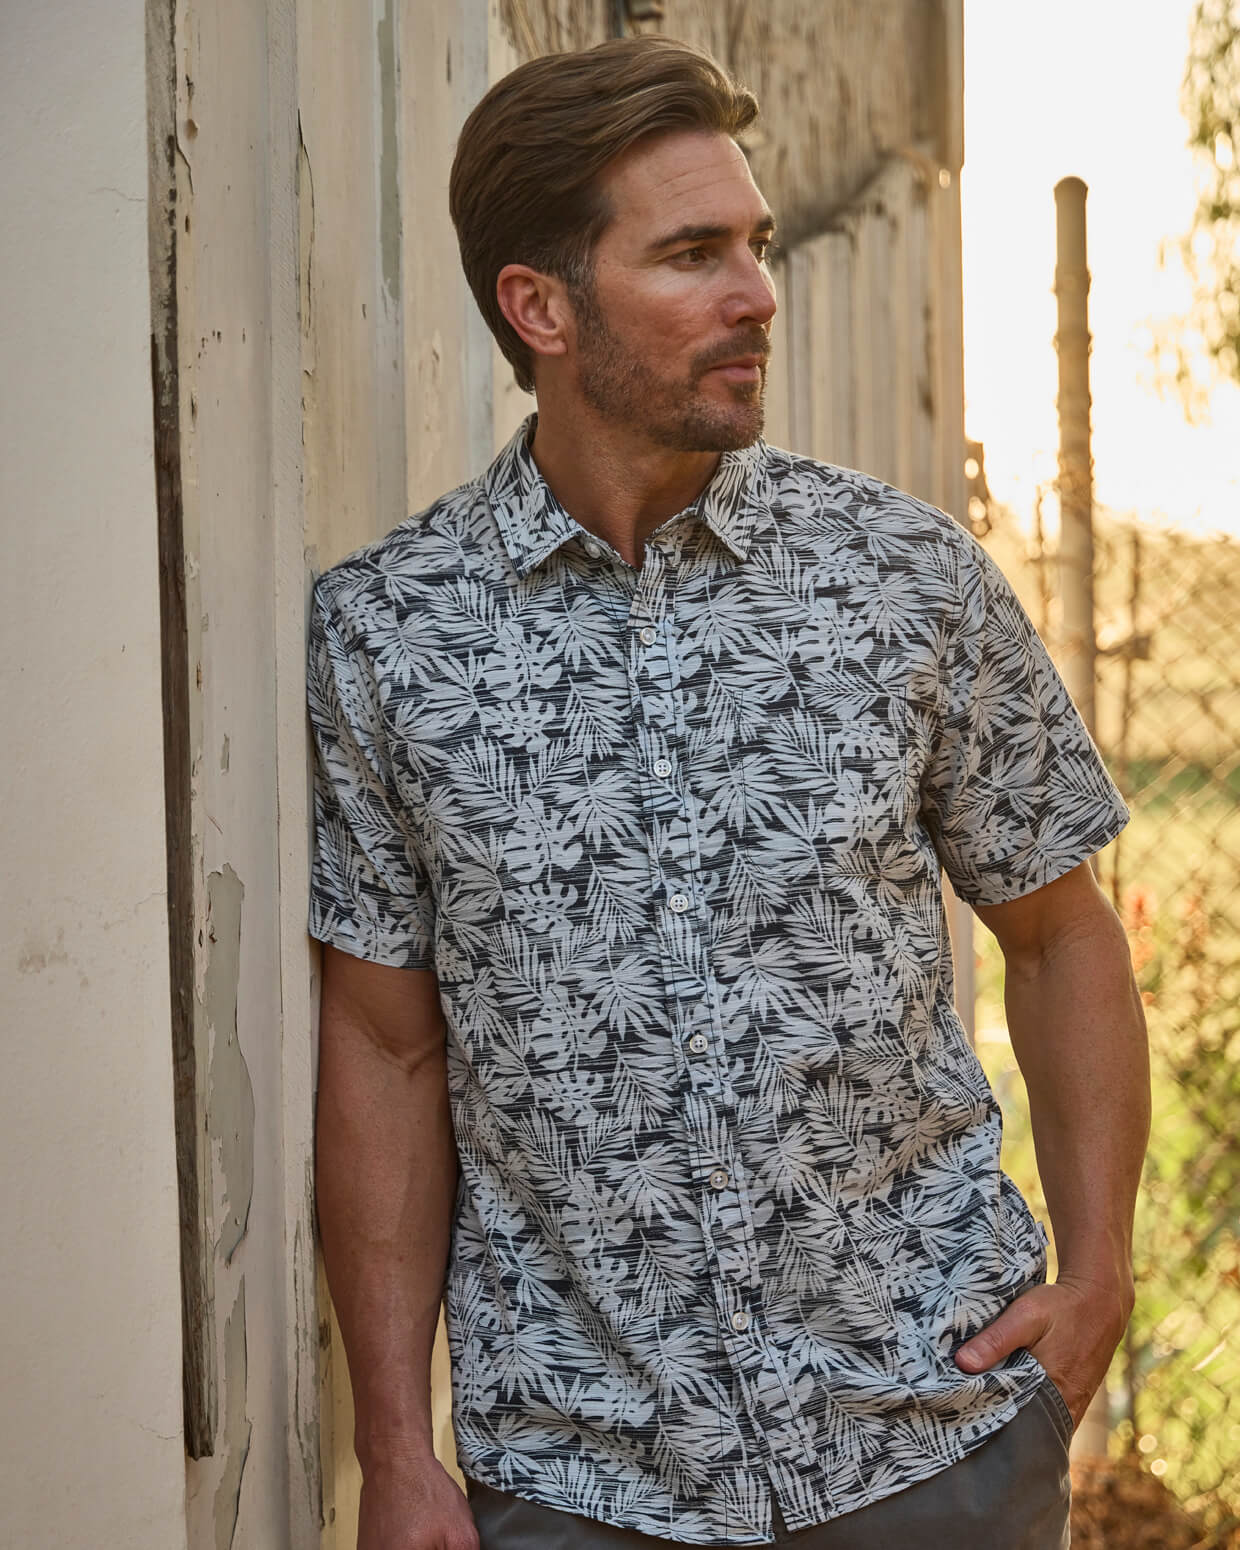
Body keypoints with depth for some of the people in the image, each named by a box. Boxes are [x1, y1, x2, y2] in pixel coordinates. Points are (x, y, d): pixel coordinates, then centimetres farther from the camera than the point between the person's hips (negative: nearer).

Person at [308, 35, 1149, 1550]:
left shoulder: (909, 572, -3)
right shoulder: (382, 634, -5)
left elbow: (1059, 937, 7)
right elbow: (384, 1048, 0)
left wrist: (1096, 1268, -3)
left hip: (937, 1421, 1)